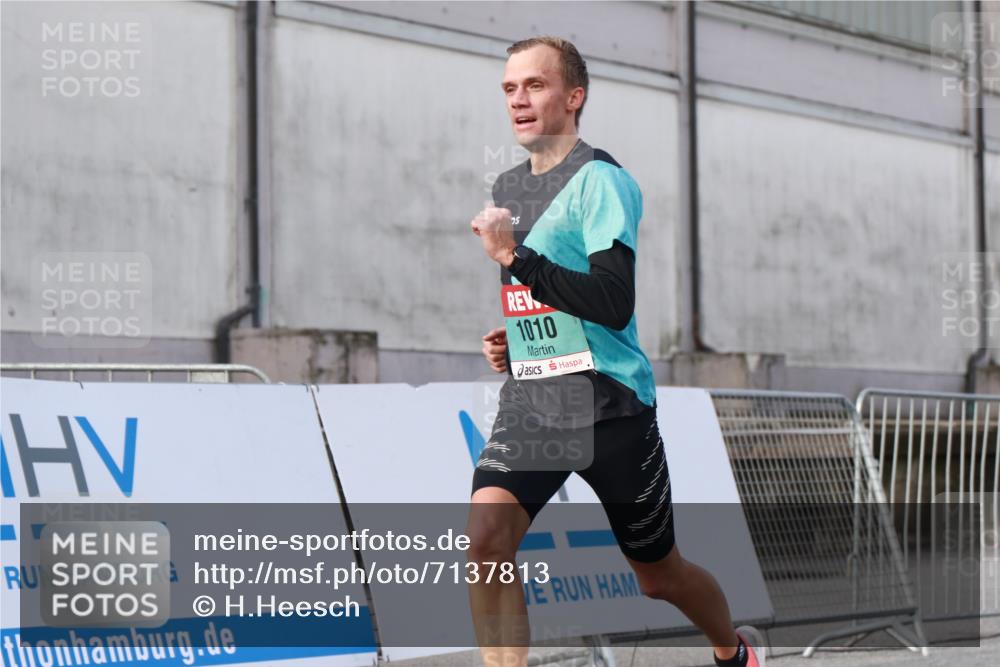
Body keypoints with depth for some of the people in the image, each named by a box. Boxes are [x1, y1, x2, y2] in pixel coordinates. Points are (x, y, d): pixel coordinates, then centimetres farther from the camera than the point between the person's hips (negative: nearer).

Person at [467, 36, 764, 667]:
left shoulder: (601, 180, -11)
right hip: (529, 405, 6)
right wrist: (509, 337, 10)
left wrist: (514, 256, -28)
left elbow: (613, 303, -24)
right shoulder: (507, 186, 12)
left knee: (660, 575, 12)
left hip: (609, 408, -5)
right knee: (485, 539, -22)